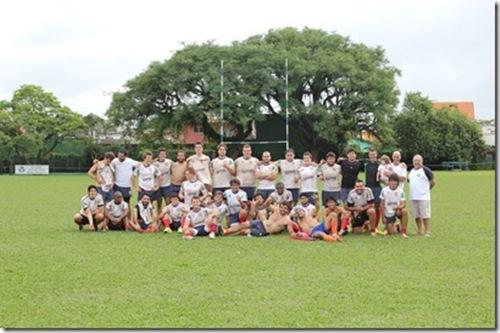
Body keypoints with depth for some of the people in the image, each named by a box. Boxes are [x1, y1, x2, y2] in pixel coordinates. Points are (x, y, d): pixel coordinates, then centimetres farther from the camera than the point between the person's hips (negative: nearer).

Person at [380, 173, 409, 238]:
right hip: (388, 213, -1)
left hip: (397, 211, 1)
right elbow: (382, 204, -1)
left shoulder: (400, 191, -6)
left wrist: (399, 207, -32)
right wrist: (383, 217, -3)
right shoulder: (384, 190, -7)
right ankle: (394, 226, 30)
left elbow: (403, 203, -8)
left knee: (404, 211, -34)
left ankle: (404, 231, -18)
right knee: (392, 232, -10)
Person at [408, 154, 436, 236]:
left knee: (425, 215, -6)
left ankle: (427, 232, -1)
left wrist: (426, 189, 5)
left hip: (423, 197, -7)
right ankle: (420, 231, 20)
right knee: (416, 215, 10)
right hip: (413, 197, 7)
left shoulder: (425, 170, -5)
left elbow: (433, 181, -4)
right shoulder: (411, 171, 16)